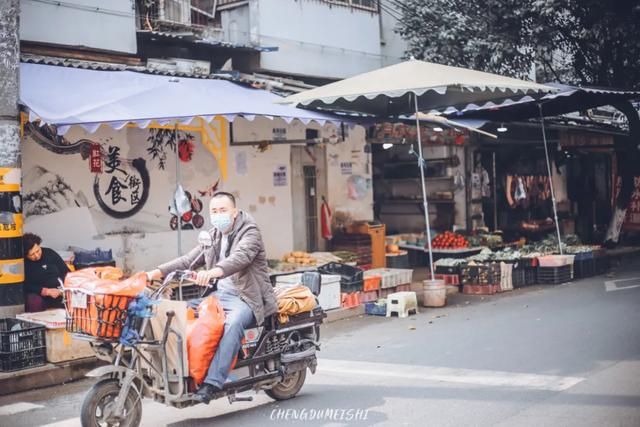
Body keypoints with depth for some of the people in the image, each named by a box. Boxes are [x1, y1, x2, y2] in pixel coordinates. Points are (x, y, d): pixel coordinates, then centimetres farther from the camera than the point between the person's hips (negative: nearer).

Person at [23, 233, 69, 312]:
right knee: (34, 302, -37)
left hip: (60, 292, 3)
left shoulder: (50, 253, 9)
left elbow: (66, 272, 12)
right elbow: (26, 287, -8)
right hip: (40, 295, -3)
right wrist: (47, 291, -19)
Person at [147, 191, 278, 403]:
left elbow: (240, 258, -27)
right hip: (219, 294, 8)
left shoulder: (250, 232, -7)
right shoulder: (213, 236, 17)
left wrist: (213, 272, -45)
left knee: (233, 323, -35)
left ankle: (213, 381, -38)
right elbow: (189, 260, 13)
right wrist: (158, 272, -1)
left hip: (246, 297, -8)